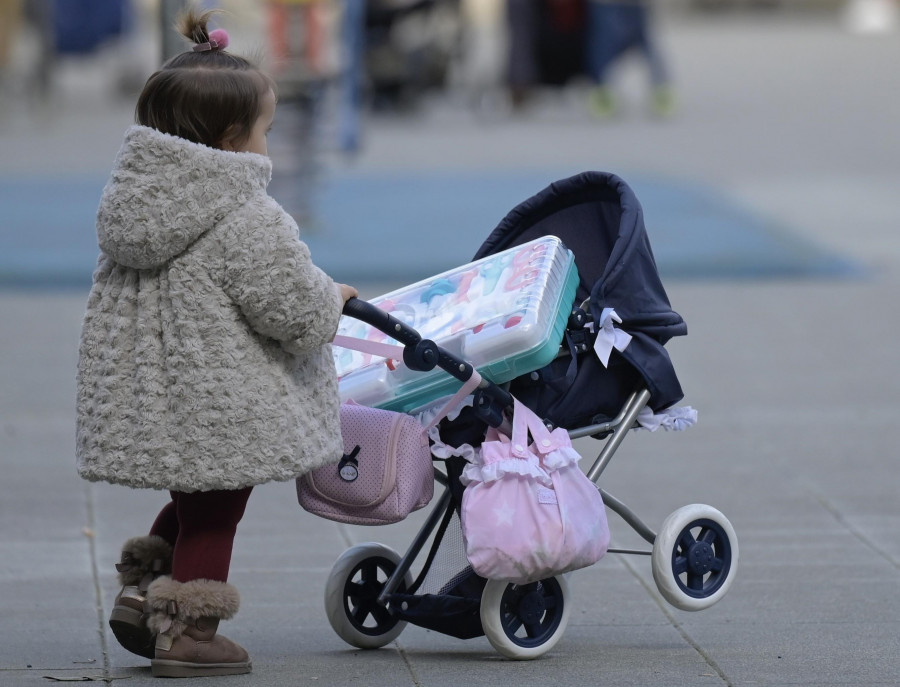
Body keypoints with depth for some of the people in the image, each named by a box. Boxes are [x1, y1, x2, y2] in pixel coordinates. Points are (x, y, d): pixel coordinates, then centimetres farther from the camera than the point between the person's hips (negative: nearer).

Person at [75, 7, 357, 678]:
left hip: (144, 396, 8)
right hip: (217, 408, -8)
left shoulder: (132, 201, 4)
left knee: (193, 502, 26)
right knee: (213, 515, 7)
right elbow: (295, 313, -17)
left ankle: (144, 589, 24)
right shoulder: (249, 220, -20)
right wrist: (333, 297, 6)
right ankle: (187, 630, 13)